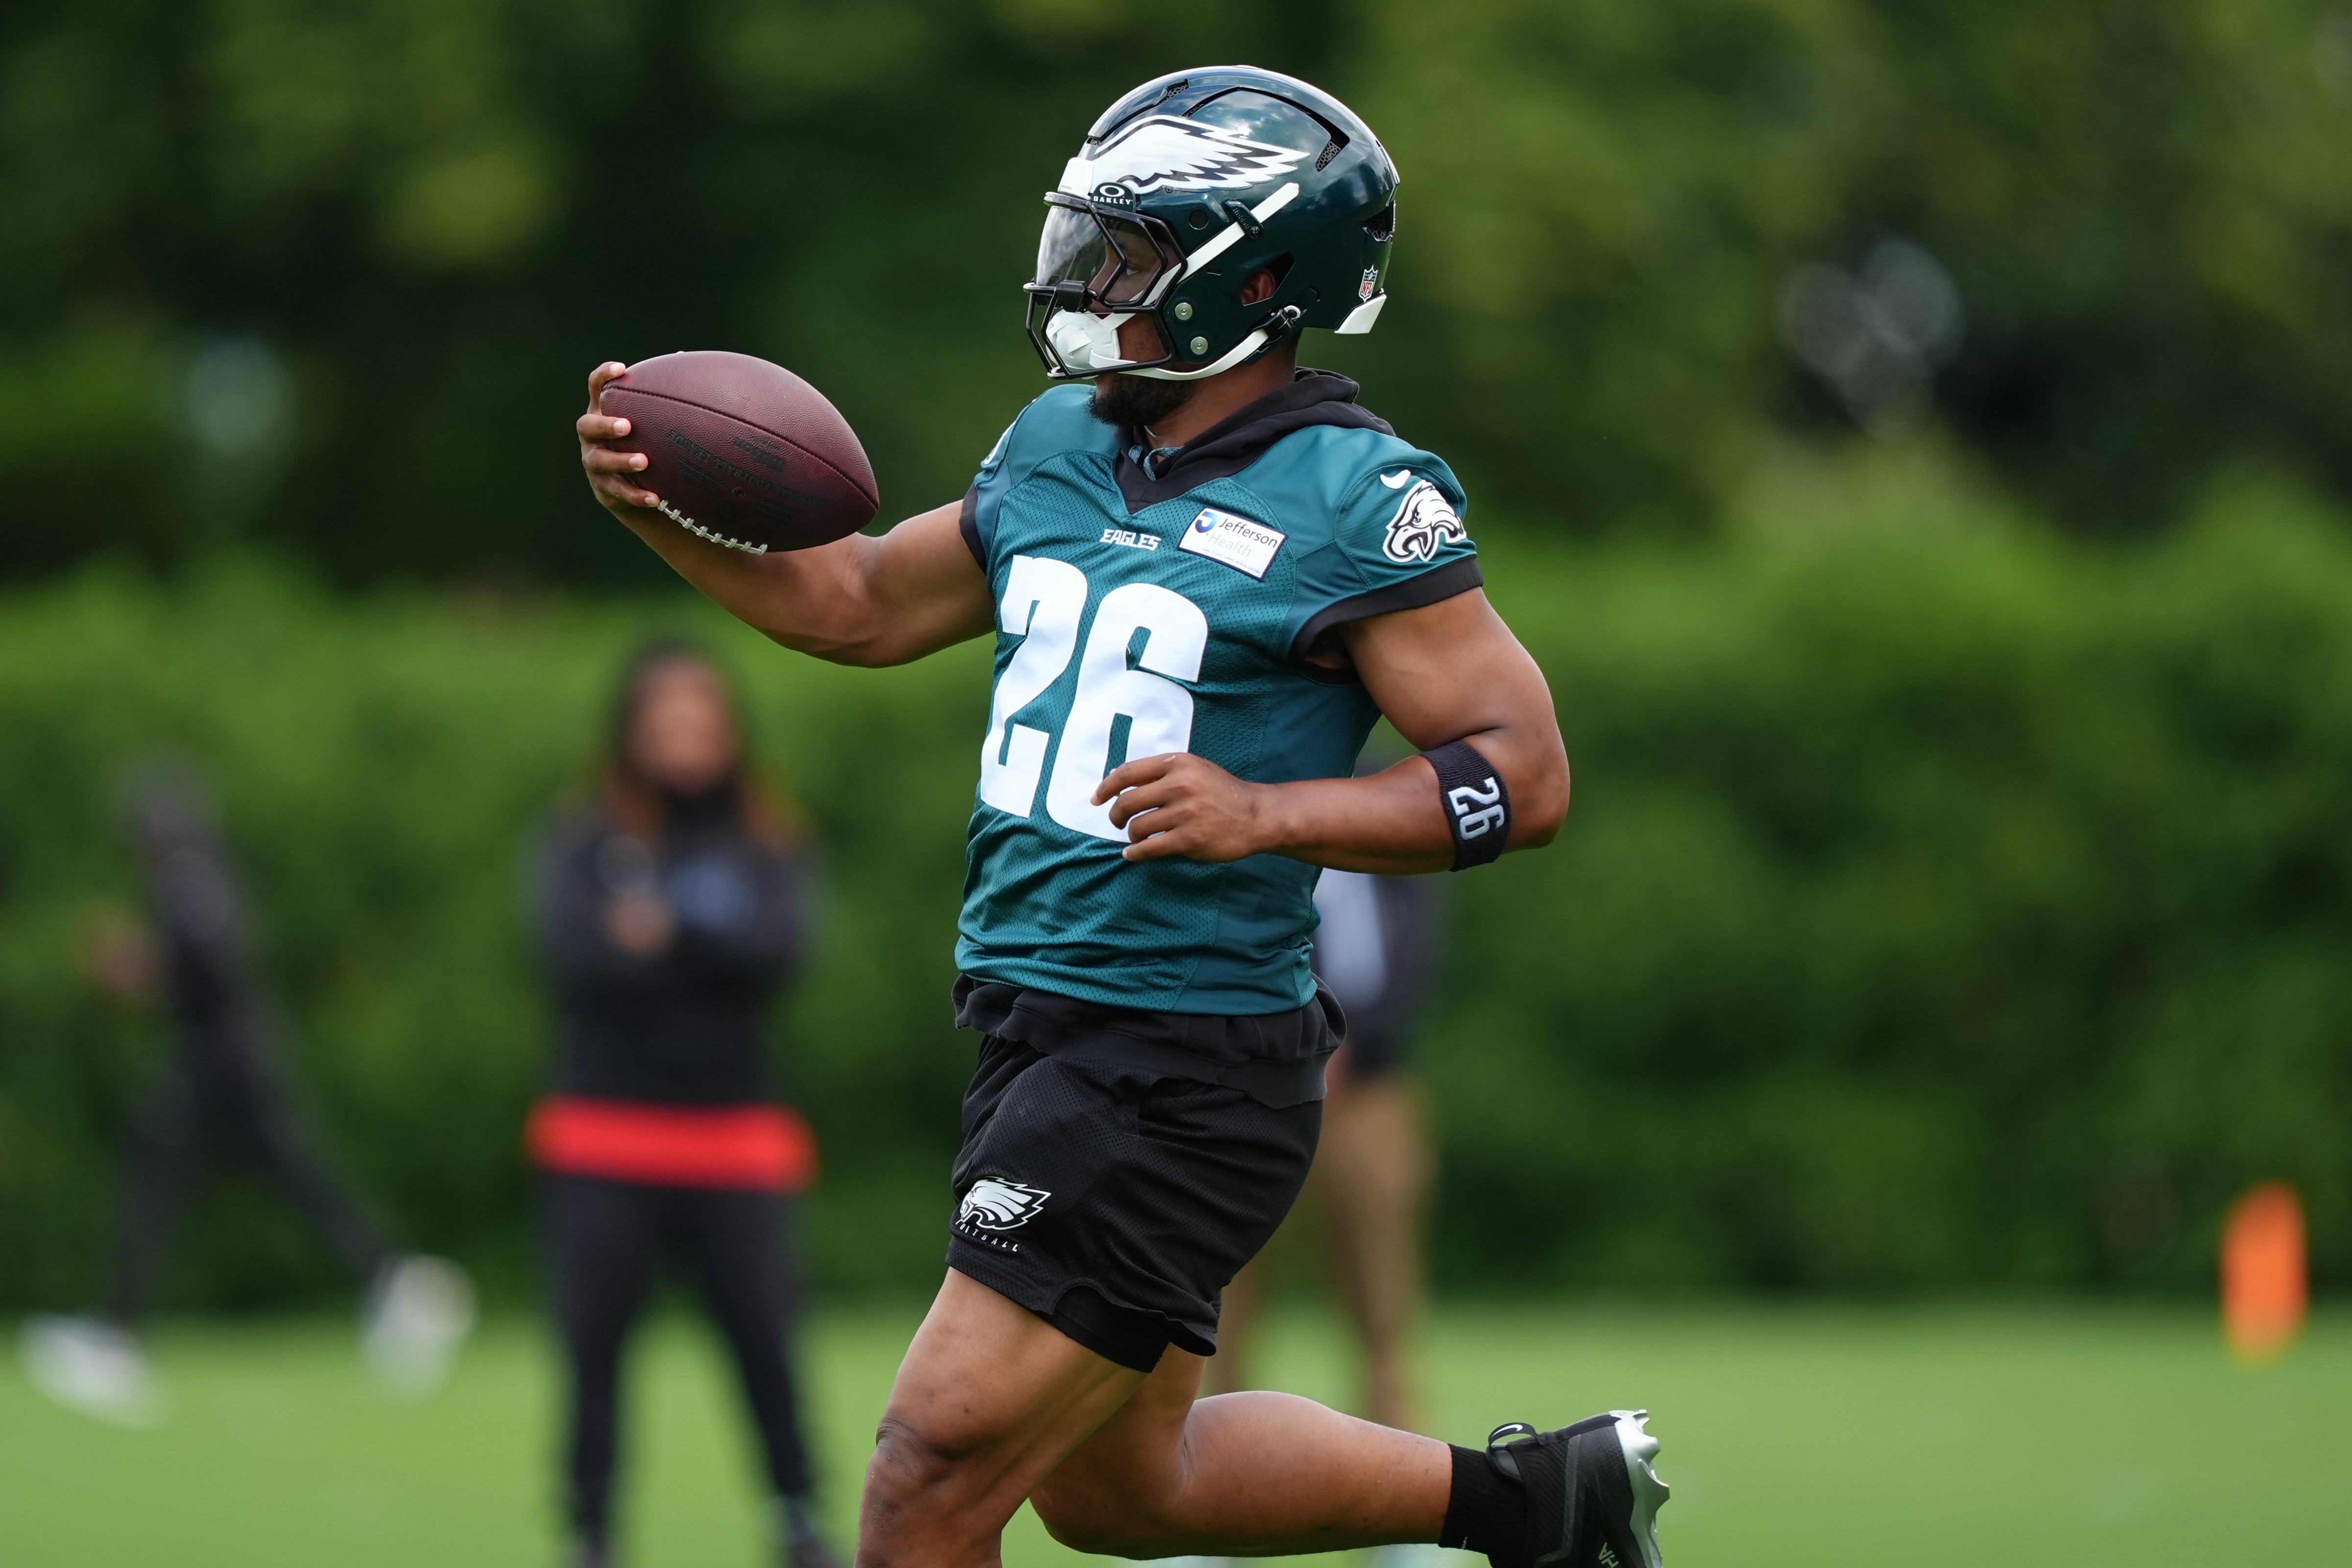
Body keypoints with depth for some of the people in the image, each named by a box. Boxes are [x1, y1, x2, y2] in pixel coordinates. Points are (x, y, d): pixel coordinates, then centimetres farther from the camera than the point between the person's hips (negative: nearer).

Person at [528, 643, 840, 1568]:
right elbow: (576, 955, -10)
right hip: (609, 1135, -1)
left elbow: (776, 948, -8)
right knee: (593, 1345, -4)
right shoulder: (584, 846, 5)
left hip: (733, 1136, 1)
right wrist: (711, 961, -15)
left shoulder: (763, 850, 9)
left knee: (764, 1333, -6)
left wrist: (672, 936, -20)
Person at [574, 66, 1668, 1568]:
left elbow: (1523, 776, -15)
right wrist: (662, 508, 6)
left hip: (1184, 1072, -9)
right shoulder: (1063, 444, 10)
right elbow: (863, 605, 22)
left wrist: (1265, 813, -27)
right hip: (1041, 1034, 9)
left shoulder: (1351, 500, -13)